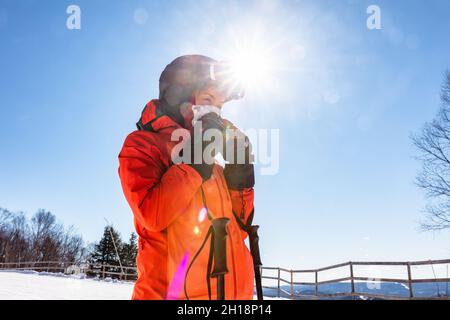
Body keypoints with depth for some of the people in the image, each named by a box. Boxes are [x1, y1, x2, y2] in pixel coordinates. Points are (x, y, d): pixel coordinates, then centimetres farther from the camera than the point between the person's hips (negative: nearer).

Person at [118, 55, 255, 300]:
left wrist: (239, 176, 1)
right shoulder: (142, 144, -1)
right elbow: (152, 215, -17)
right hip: (174, 290, -6)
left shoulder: (211, 165, 15)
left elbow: (237, 230, 12)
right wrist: (195, 158, -14)